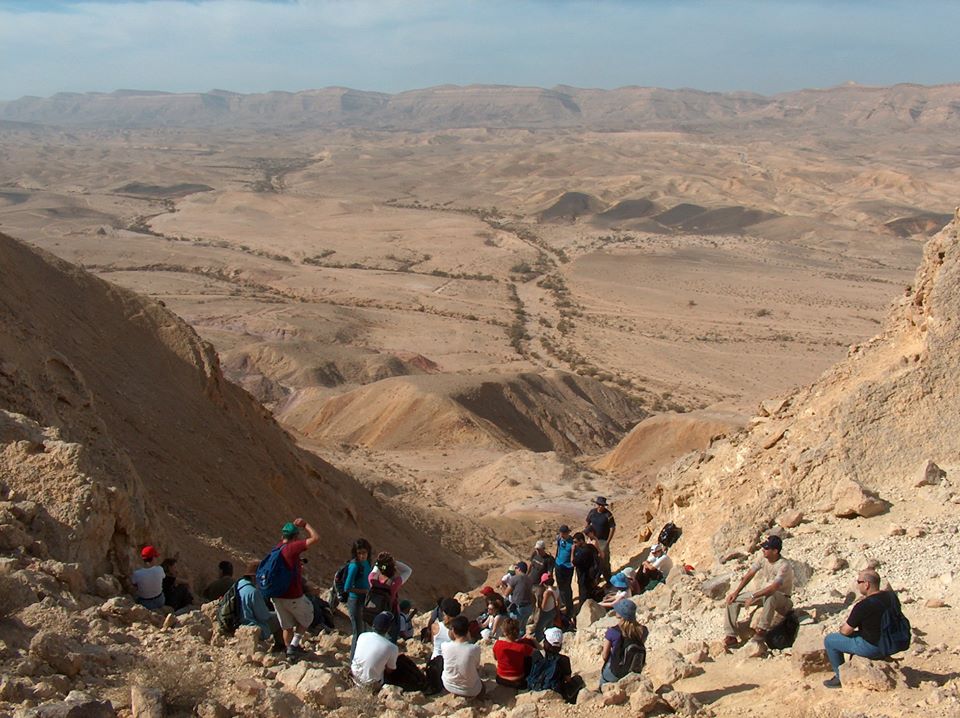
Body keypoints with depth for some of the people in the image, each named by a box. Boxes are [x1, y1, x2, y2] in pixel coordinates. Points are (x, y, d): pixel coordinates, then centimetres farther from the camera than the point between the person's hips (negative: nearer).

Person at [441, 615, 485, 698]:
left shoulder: (445, 646, -22)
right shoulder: (475, 648, -27)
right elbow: (477, 667, -8)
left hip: (448, 687, 2)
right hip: (470, 691, -2)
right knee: (482, 686, 33)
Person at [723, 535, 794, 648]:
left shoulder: (784, 565, -27)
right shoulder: (763, 559, -6)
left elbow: (773, 588, -36)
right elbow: (749, 575, 1)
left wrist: (753, 596, -37)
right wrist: (736, 592, -5)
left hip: (781, 597, -7)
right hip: (763, 592, 7)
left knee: (770, 596, -44)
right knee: (733, 599, -5)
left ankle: (762, 630, -32)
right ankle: (731, 636, -6)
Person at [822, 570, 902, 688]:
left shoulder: (863, 606, -26)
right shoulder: (891, 596, -3)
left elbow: (846, 631, -15)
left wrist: (843, 627, 8)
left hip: (872, 648, -8)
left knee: (829, 640, 8)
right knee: (855, 634, 34)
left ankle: (841, 677, 19)